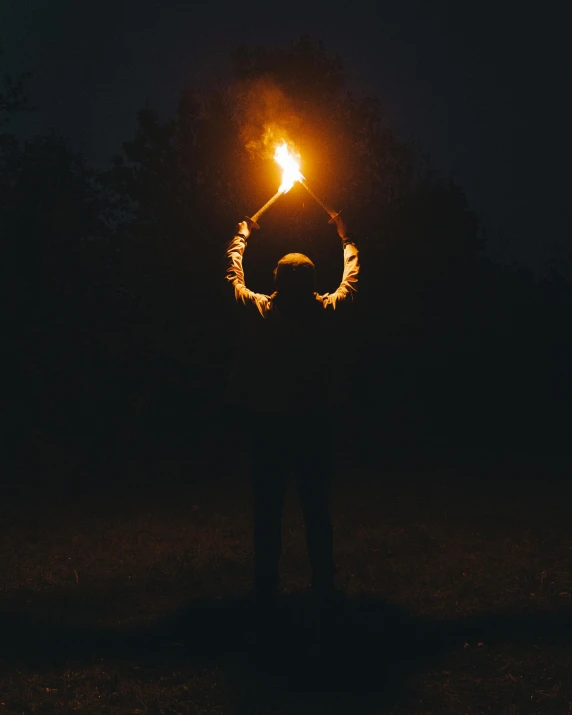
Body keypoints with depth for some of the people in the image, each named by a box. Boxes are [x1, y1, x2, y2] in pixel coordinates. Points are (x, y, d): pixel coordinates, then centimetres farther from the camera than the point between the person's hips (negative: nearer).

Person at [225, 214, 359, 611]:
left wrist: (241, 237, 27)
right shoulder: (327, 311, -5)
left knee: (268, 509, 5)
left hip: (268, 425, 0)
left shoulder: (259, 311, -6)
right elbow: (351, 278, 13)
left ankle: (266, 586, 7)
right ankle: (324, 583, 12)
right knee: (317, 508, 8)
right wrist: (346, 238, 28)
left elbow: (234, 275, 11)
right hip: (314, 425, 1)